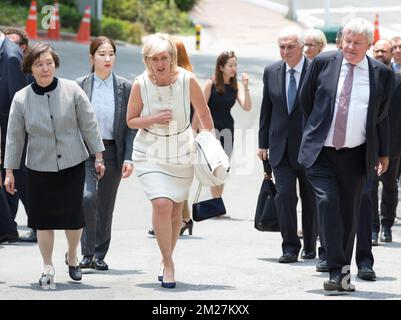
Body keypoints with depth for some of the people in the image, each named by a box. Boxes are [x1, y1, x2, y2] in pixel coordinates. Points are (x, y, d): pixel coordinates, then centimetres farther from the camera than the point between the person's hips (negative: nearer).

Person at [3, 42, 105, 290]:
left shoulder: (72, 90, -5)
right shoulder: (21, 99, -4)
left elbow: (89, 125, 2)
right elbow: (14, 137, 3)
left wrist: (99, 157, 3)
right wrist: (9, 172, 4)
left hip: (73, 164, 0)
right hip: (40, 168, 0)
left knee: (74, 216, 0)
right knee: (44, 218, -3)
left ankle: (72, 257, 28)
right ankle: (48, 268, 13)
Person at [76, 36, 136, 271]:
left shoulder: (125, 88, 4)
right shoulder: (80, 86, 2)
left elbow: (131, 125, 4)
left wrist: (129, 158, -5)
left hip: (113, 153, 2)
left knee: (106, 206, 7)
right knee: (87, 197, -20)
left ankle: (100, 255, 19)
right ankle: (87, 253, -9)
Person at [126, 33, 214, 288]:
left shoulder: (188, 80, -14)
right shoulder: (141, 85, -12)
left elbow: (204, 113, 2)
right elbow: (131, 120, 0)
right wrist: (153, 119, -19)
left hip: (182, 154, 1)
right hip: (151, 154, -1)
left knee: (176, 209, 8)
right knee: (161, 204, -18)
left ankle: (166, 260, 29)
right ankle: (168, 262, -5)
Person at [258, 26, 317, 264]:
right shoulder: (271, 72, 5)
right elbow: (266, 109, 11)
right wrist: (263, 143, 8)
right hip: (281, 146, 2)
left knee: (310, 199, 10)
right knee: (284, 195, -9)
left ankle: (310, 246, 25)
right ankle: (290, 247, -3)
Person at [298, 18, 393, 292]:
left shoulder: (382, 73, 3)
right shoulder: (323, 63, 1)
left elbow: (382, 116, 13)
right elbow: (305, 100, 14)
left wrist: (383, 153, 15)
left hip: (356, 156, 1)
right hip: (321, 152, -1)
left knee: (349, 213, 5)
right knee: (328, 202, -16)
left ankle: (343, 272, 16)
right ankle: (338, 271, -16)